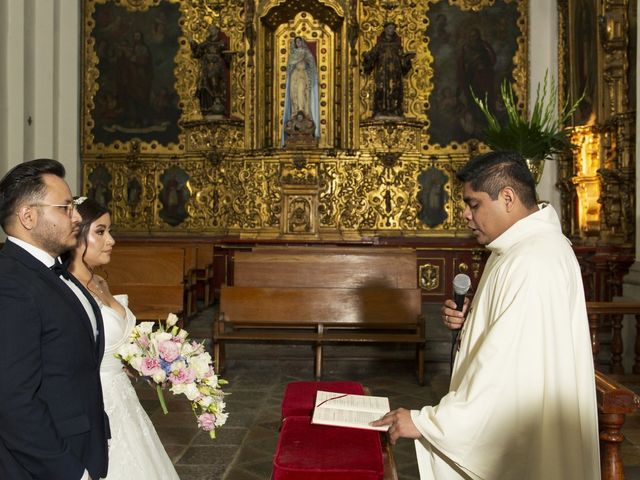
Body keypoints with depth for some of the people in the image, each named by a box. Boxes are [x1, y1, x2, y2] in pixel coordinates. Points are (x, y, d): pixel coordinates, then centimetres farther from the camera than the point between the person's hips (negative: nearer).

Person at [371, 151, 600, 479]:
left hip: (521, 444, -9)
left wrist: (426, 422, -24)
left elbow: (512, 366, -29)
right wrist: (470, 320, -1)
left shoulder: (534, 261, -24)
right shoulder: (523, 247, 9)